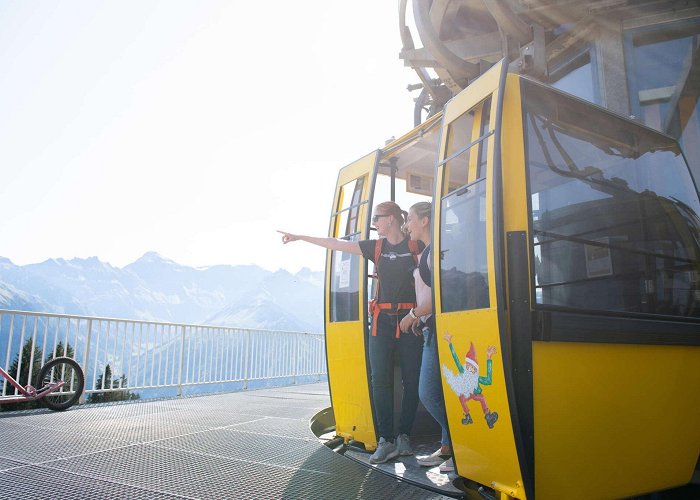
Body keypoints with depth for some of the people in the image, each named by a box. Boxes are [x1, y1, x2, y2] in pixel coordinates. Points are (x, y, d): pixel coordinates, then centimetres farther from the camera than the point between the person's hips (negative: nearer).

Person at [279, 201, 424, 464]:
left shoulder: (416, 245, 2)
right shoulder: (376, 247, 10)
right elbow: (336, 244, 11)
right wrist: (299, 237, 12)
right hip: (382, 321, 2)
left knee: (411, 381, 2)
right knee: (380, 380, -2)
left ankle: (404, 437, 15)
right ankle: (386, 440, 5)